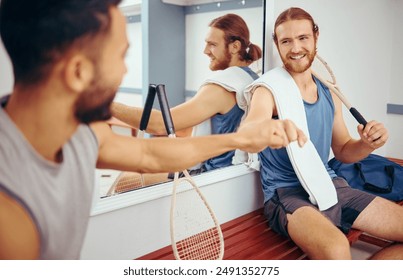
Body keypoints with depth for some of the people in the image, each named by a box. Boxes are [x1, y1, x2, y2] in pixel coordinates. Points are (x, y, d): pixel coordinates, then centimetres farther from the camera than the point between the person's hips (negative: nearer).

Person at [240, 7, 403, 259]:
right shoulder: (269, 90, -9)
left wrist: (368, 144, -6)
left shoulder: (329, 94, 10)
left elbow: (342, 150, 17)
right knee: (336, 248, -35)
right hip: (287, 192, -7)